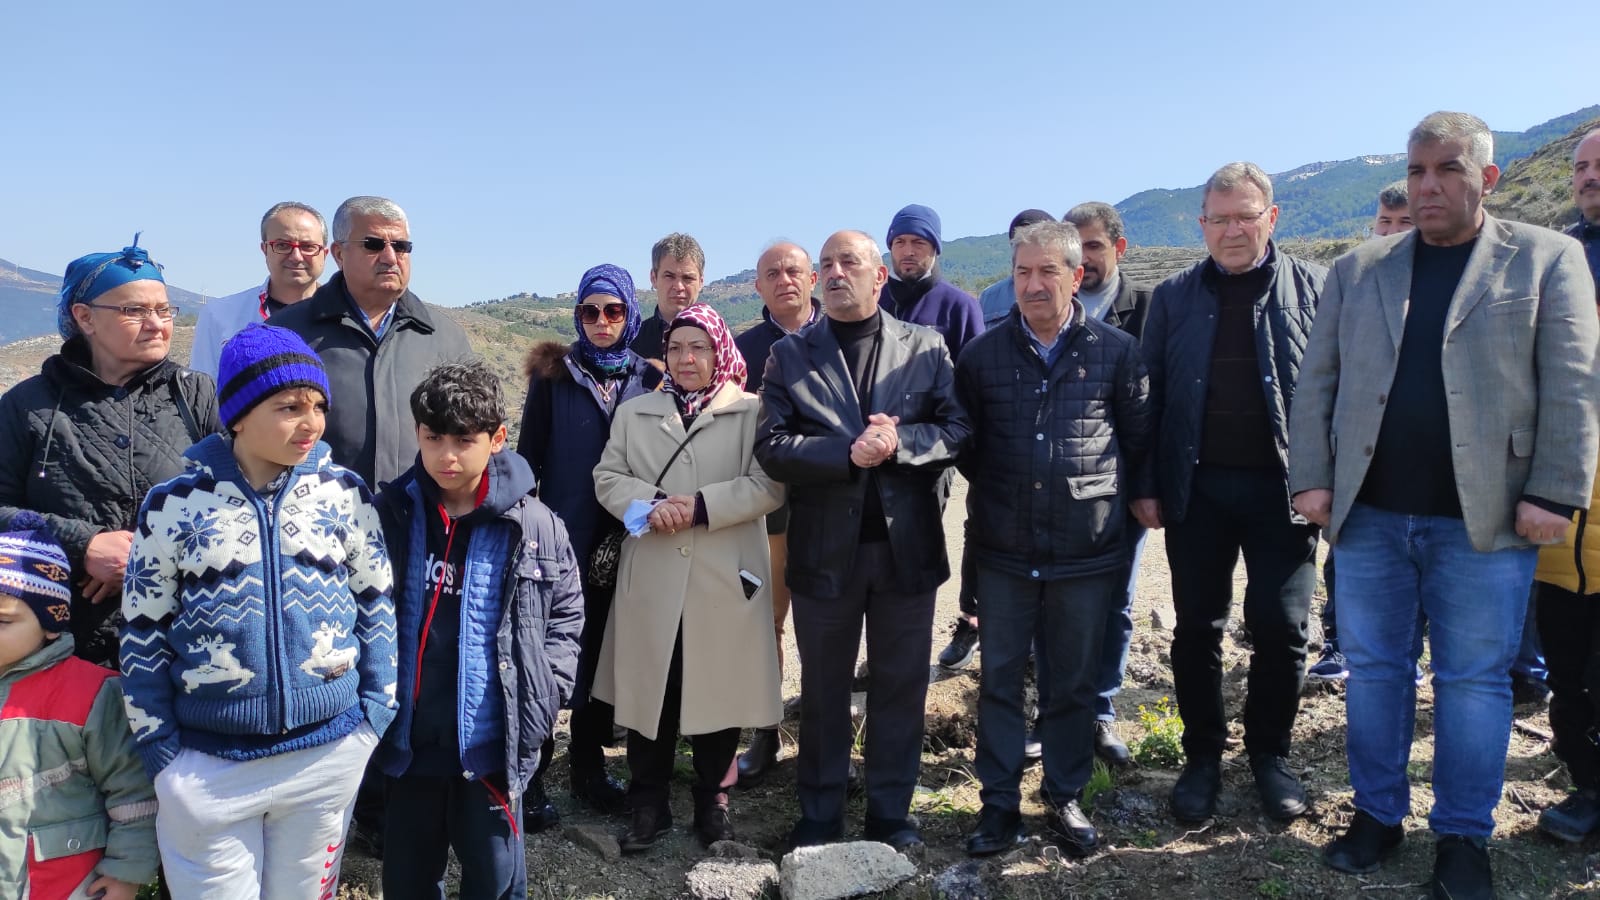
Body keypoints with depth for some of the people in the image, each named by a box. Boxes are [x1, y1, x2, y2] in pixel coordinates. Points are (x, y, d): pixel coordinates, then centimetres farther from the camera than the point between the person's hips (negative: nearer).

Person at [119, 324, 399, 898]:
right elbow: (144, 631, 0)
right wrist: (159, 746, -1)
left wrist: (376, 710, 1)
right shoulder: (175, 503, -6)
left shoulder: (344, 494, -2)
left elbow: (376, 605, 5)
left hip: (330, 752, 1)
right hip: (207, 762, -1)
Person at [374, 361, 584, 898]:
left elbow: (567, 613, 2)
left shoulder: (533, 524, -9)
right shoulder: (390, 514, -3)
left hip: (494, 742, -2)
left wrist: (543, 695, -6)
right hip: (408, 739, 3)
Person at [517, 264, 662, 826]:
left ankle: (588, 765, 26)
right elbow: (529, 454, 0)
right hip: (561, 537, -2)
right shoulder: (553, 375, 0)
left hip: (624, 541, 2)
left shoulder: (650, 378, 5)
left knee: (604, 651, 12)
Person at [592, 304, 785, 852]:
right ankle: (647, 806, 22)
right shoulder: (634, 412, 14)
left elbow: (767, 485, -6)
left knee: (718, 692, 6)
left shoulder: (751, 412, 3)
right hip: (652, 581, 2)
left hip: (724, 580, -2)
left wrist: (700, 506, -17)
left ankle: (713, 802, 25)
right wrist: (650, 504, -12)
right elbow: (607, 477, 7)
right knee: (651, 691, 7)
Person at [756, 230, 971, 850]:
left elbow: (957, 429, -4)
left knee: (901, 684, 11)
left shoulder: (926, 347, 4)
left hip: (907, 545, 1)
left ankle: (890, 811, 28)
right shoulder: (789, 355, 3)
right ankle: (819, 813, 29)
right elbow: (773, 447, -8)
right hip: (825, 547, 0)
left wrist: (899, 442, -20)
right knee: (823, 688, 13)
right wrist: (848, 454, -20)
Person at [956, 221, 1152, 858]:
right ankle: (1000, 803, 21)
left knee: (1075, 682, 11)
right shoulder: (982, 354, 0)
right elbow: (965, 442, 11)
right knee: (999, 678, 8)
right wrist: (1000, 491, 10)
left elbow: (1138, 437, 8)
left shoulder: (1116, 351, -2)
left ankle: (1066, 800, 27)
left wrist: (1092, 487, 9)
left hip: (1088, 549, 0)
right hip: (1003, 549, 1)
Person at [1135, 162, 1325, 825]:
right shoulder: (1174, 297, 6)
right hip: (1197, 487, 1)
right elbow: (1151, 394, 5)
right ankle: (1203, 756, 24)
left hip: (1283, 488, -1)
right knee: (1197, 627, 8)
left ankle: (1270, 753, 25)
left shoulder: (1317, 288, 2)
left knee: (1281, 628, 4)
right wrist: (1145, 486, 0)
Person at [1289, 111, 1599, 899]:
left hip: (1484, 520, -2)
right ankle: (1377, 814, 26)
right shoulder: (1357, 270, 10)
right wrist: (1311, 479, 0)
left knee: (1474, 680, 6)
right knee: (1372, 669, 11)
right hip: (1369, 515, 3)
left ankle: (1463, 836, 22)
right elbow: (1317, 382, 7)